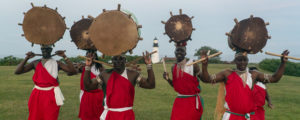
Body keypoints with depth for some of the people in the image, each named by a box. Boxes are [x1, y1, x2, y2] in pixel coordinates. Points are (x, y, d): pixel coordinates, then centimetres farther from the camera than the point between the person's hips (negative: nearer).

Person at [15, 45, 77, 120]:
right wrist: (27, 58, -9)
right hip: (37, 95, 2)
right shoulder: (36, 63, 7)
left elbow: (73, 71, -10)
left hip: (51, 96, -2)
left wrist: (64, 57, -15)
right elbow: (17, 71, 1)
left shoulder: (57, 64, 1)